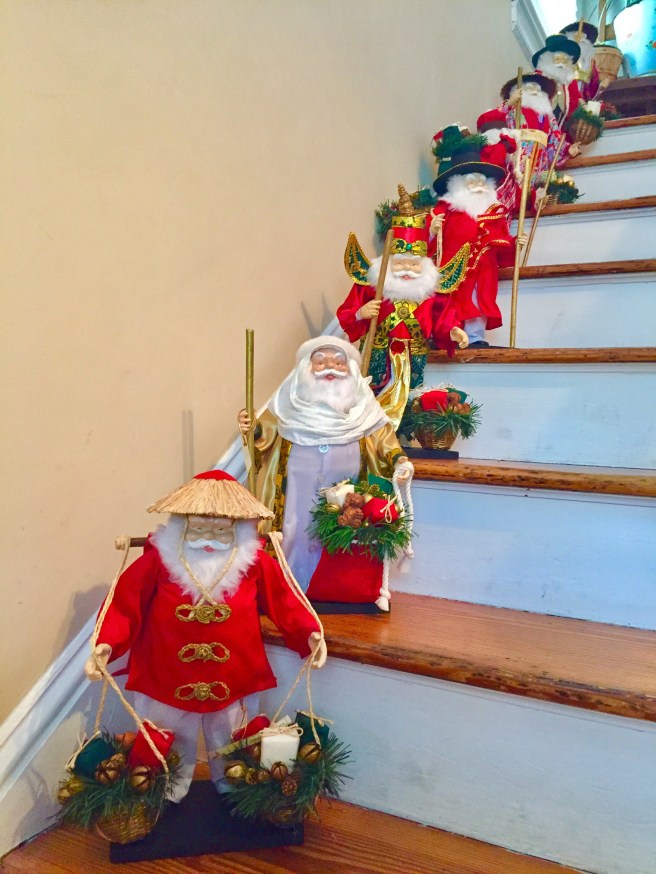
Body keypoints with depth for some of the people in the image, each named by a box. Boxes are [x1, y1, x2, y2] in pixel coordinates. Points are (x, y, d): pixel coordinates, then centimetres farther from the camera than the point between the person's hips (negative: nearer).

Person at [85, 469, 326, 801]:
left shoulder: (254, 561, -15)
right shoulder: (159, 558, -19)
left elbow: (284, 601, -9)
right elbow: (124, 605, -16)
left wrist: (309, 634, -21)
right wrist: (105, 644, -30)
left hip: (232, 681, 1)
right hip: (169, 681, 0)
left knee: (227, 744, 27)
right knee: (175, 746, 28)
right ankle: (173, 788, 59)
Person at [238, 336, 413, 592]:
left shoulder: (362, 402, 4)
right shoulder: (292, 398, 4)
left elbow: (382, 437, 4)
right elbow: (269, 433, 5)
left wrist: (398, 460, -13)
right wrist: (253, 429, -16)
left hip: (344, 492, 1)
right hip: (299, 491, 0)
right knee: (298, 537, 5)